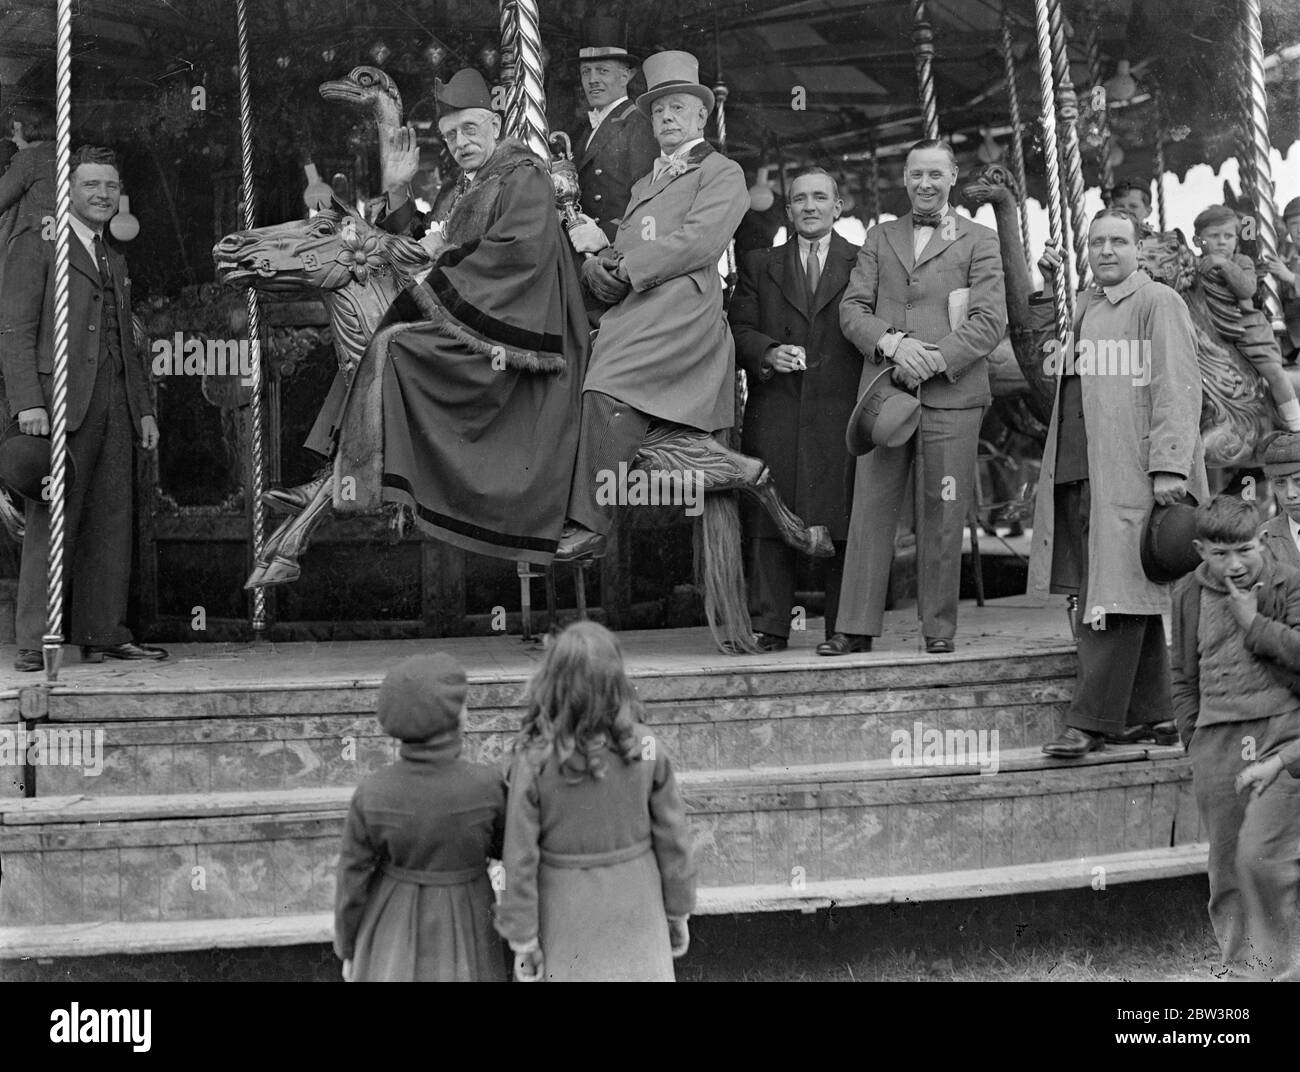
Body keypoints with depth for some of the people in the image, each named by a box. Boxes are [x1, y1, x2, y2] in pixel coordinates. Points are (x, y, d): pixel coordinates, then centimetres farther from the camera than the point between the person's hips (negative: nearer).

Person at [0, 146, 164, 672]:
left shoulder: (116, 262, 24)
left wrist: (144, 408, 18)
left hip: (114, 406, 7)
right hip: (61, 401, -7)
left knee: (112, 522, 4)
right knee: (52, 523, -8)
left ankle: (104, 633, 8)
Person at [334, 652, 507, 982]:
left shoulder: (371, 794, -23)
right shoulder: (487, 786, -26)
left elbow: (352, 882, -11)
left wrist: (347, 950, 4)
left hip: (394, 932, 1)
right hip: (462, 932, -1)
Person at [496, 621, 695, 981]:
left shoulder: (533, 762, -21)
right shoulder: (645, 749, -17)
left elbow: (520, 860, -16)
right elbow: (672, 839, -7)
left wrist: (522, 939, -4)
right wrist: (679, 911, 7)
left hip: (568, 918, -1)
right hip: (635, 911, 1)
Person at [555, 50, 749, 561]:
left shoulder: (722, 172, 11)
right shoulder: (644, 184, 35)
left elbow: (697, 242, -6)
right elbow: (617, 251, 26)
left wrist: (627, 267, -7)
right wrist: (600, 267, 1)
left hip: (681, 311, -7)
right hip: (631, 311, 7)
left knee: (610, 387, -29)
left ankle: (588, 524, -31)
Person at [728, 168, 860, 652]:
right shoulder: (758, 265, 18)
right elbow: (738, 328, 11)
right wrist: (768, 352, -10)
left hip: (842, 410, -1)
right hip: (774, 409, 2)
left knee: (843, 522, -3)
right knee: (769, 522, -1)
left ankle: (845, 629, 2)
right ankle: (769, 626, 3)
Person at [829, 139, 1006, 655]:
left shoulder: (978, 241, 9)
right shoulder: (879, 237, 18)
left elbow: (989, 321, -2)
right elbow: (852, 308, 9)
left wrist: (934, 360, -13)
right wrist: (892, 343, -10)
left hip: (950, 394, -2)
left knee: (942, 515, 0)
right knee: (870, 508, -1)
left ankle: (939, 628, 9)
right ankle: (856, 627, 2)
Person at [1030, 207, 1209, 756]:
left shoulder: (1159, 303, -2)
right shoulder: (1081, 305, 21)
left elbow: (1177, 388, -9)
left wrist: (1169, 466, -18)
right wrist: (1046, 291, 16)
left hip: (1132, 474, -7)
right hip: (1079, 473, 7)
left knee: (1112, 597, -9)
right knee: (1132, 601, 11)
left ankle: (1092, 721, -8)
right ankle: (1150, 714, 17)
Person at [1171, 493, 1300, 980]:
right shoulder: (1190, 594, 9)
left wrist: (1253, 620, -14)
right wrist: (1194, 740, 12)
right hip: (1216, 740, 4)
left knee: (1260, 855, -15)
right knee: (1226, 866, 9)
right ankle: (1242, 964, 22)